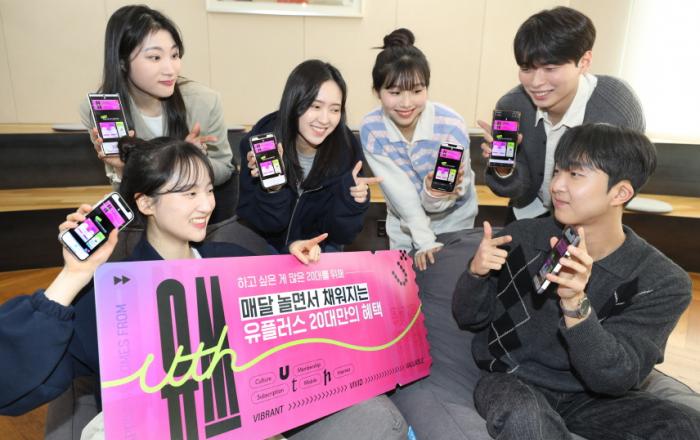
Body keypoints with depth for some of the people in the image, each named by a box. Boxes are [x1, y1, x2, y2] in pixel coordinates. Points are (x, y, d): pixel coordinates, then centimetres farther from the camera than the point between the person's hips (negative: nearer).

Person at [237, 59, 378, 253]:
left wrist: (349, 199, -30)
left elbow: (340, 234, -12)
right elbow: (263, 223, -15)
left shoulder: (347, 150, -16)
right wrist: (271, 186, -32)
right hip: (264, 248, -1)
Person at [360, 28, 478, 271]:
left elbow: (442, 202, -24)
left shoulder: (452, 126, -30)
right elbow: (399, 192, -23)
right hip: (404, 221, 2)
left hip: (452, 218, -1)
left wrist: (434, 195, -46)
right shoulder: (371, 129, -23)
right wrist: (424, 240, -28)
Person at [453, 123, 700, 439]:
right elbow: (468, 319, -2)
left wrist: (575, 303, -37)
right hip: (512, 380, -2)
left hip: (591, 395, 2)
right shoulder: (522, 237, -11)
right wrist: (476, 273, -23)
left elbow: (615, 380, -20)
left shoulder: (662, 282, -13)